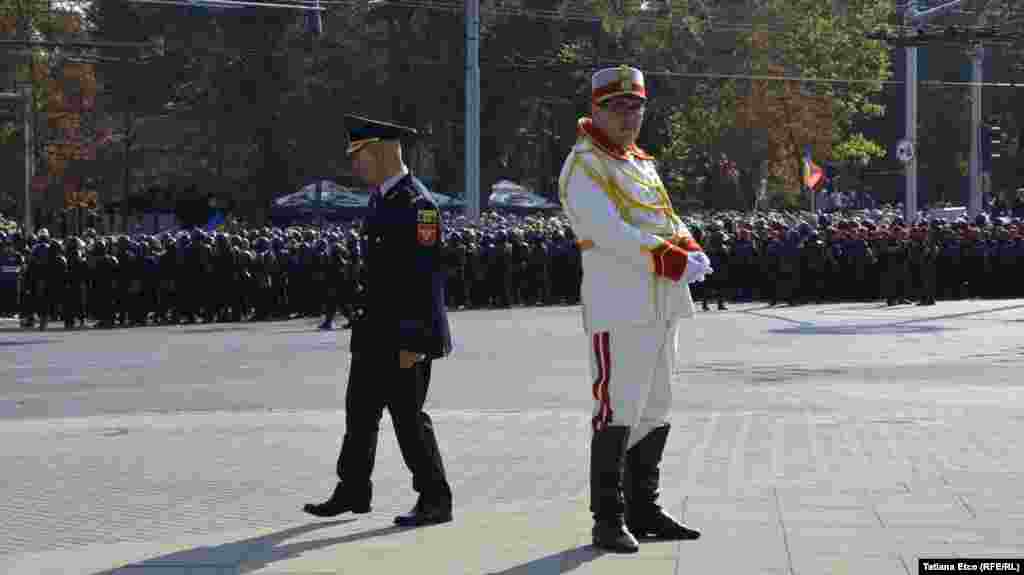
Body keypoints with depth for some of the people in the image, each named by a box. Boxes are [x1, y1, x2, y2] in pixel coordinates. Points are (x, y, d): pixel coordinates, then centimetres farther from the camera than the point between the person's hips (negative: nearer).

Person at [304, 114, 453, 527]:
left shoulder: (416, 205, -17)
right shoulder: (380, 199, 12)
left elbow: (425, 277, -21)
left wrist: (412, 342, -23)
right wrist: (366, 321, 19)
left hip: (405, 335, -9)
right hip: (374, 330, 10)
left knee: (408, 416, -5)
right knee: (360, 411, 15)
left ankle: (435, 501, 4)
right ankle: (352, 492, 27)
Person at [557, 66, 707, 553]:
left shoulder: (642, 163, 20)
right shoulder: (583, 168, -8)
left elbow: (668, 221, 16)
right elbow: (610, 232, -20)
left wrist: (691, 250, -7)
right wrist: (675, 260, -23)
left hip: (661, 306, 9)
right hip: (617, 307, -9)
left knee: (654, 411, 12)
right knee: (618, 411, -10)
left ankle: (643, 512, 19)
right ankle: (608, 520, -6)